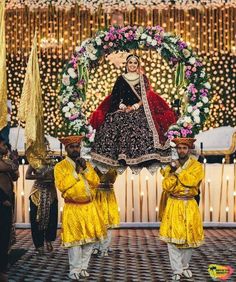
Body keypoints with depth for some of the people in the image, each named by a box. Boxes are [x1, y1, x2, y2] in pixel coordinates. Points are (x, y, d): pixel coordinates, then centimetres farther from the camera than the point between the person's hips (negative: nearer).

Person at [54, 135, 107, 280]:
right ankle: (75, 270, 8)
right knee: (75, 240, -4)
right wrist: (76, 172, -14)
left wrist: (86, 169, -10)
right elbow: (62, 186, -14)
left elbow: (96, 182, 3)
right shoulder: (60, 166, -2)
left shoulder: (87, 164, 12)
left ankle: (83, 267, 20)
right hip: (73, 209, -5)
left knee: (90, 238, 7)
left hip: (90, 207, 5)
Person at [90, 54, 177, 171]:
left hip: (140, 112, 0)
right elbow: (115, 96, 6)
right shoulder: (121, 79, 10)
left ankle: (141, 156, -11)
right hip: (123, 111, 0)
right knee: (122, 133, -13)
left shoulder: (143, 78, 10)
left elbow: (146, 96, 2)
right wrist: (121, 105, -11)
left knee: (142, 132, -16)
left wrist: (136, 105, -10)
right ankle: (122, 157, -8)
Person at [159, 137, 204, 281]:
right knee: (173, 238, -4)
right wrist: (173, 171, -16)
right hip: (174, 206, 0)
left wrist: (178, 169, -13)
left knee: (190, 237, 8)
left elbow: (191, 180, -20)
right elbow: (166, 186, -6)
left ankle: (185, 266, 27)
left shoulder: (197, 166, -1)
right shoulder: (171, 166, 5)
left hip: (190, 206, 0)